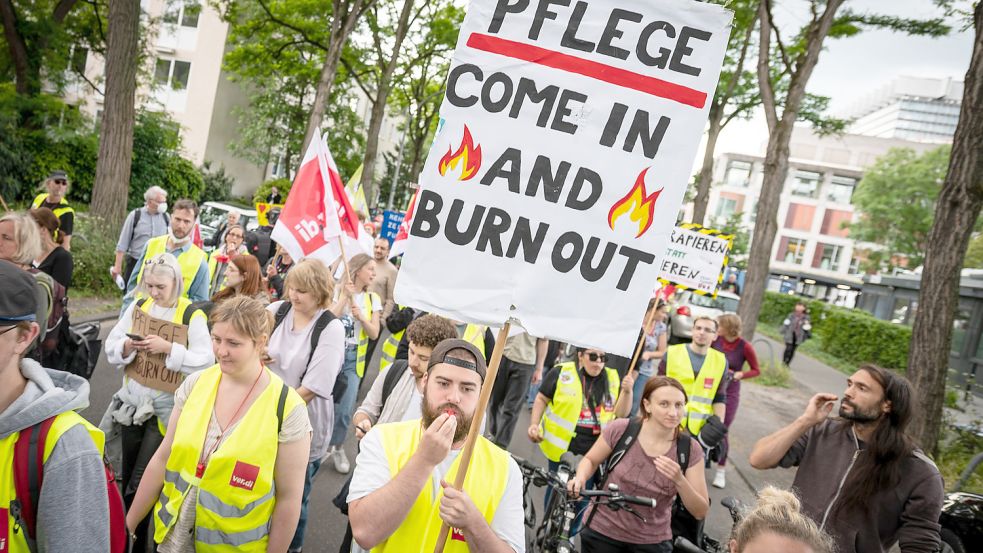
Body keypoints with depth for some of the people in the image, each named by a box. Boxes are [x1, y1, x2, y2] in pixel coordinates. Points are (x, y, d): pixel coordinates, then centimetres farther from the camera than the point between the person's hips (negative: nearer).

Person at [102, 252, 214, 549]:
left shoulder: (192, 315, -13)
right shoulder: (138, 306, 2)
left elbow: (206, 361, -17)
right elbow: (111, 346, 5)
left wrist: (168, 348, -25)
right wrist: (127, 345, -16)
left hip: (166, 404, -4)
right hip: (132, 397, 5)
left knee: (144, 478, 3)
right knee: (126, 471, 15)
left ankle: (136, 538, 24)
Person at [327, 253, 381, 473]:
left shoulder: (372, 299, 7)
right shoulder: (337, 290, -3)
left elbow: (374, 334, 3)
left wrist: (361, 317, -13)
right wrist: (345, 296, -18)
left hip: (353, 358, 3)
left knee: (345, 408, -1)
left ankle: (337, 447, 21)